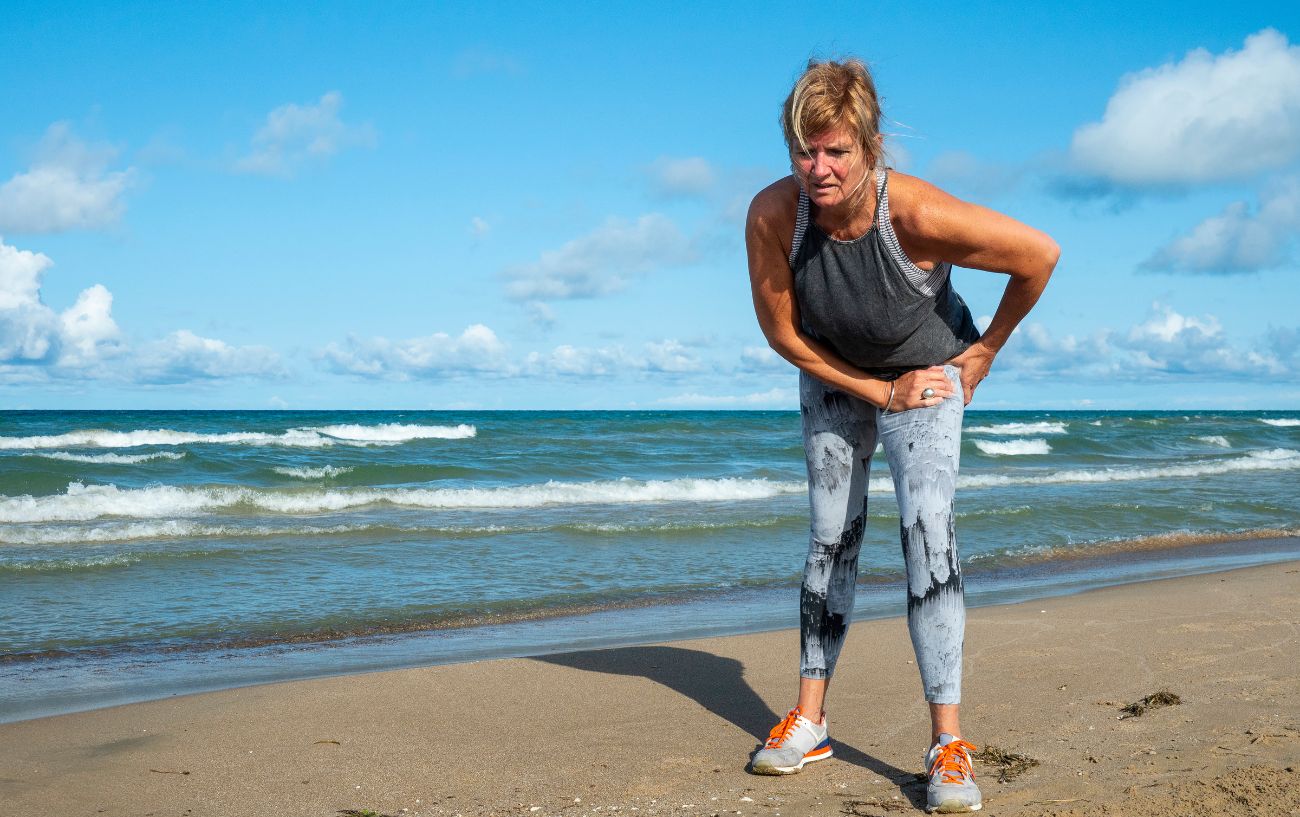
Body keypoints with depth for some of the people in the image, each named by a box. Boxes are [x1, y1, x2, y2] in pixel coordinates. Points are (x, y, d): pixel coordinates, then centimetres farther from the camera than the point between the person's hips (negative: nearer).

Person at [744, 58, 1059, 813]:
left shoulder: (918, 214, -35)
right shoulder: (773, 215, -28)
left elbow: (1041, 255, -21)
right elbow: (783, 332, -14)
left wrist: (987, 349, -9)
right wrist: (878, 392, -13)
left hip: (928, 371, -3)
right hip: (835, 376, 3)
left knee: (927, 528, -18)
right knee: (832, 538, 7)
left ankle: (949, 744, -16)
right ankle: (811, 720, 17)